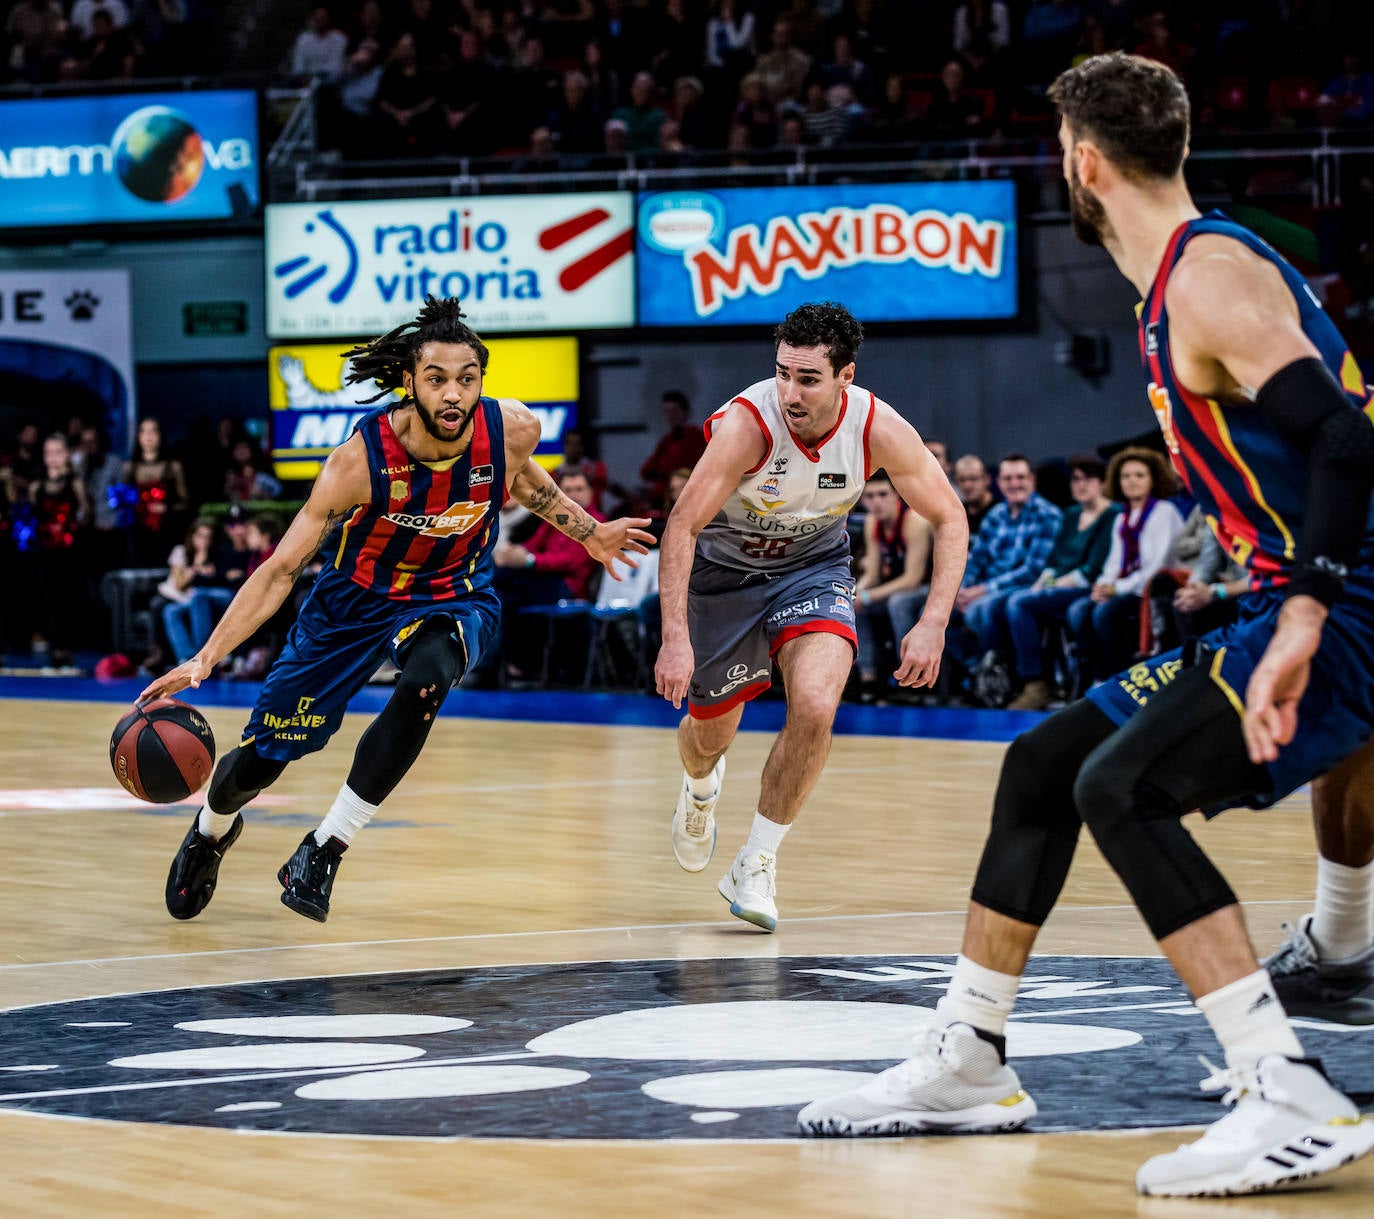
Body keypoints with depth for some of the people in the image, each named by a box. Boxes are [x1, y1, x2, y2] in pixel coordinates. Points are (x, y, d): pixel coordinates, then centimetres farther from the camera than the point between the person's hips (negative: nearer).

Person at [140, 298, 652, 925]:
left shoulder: (513, 429, -22)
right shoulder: (362, 458, -30)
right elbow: (282, 568, -25)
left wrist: (589, 534, 15)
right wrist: (204, 659, -32)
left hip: (452, 598, 1)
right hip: (356, 598, -1)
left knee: (425, 681, -35)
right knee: (258, 759, 5)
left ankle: (324, 850, -19)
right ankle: (213, 830, 45)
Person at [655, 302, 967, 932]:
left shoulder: (879, 429, -24)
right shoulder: (746, 423, -34)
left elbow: (949, 519, -11)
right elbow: (681, 527, -32)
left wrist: (933, 625, -22)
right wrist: (675, 639, -40)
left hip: (812, 566, 1)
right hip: (723, 567, -1)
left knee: (815, 708, -24)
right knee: (711, 730, 13)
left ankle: (755, 866, -6)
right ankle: (700, 785, 54)